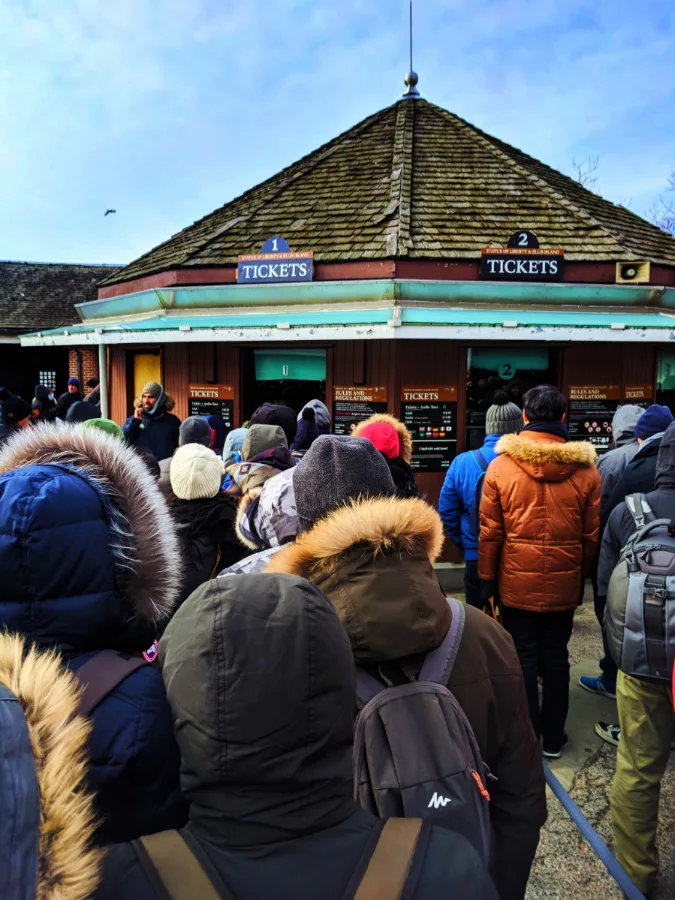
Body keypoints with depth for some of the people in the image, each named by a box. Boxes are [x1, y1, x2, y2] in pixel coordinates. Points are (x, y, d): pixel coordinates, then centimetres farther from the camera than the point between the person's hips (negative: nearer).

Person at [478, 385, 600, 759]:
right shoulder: (585, 469, -5)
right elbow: (591, 534, 1)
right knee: (555, 656, 14)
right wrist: (583, 576, 15)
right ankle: (553, 738, 27)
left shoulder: (501, 465, -10)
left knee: (524, 657, 10)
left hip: (516, 581, -1)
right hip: (564, 583, 2)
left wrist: (487, 577, 4)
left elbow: (489, 532, -7)